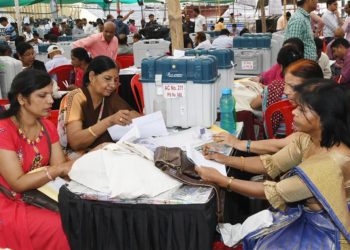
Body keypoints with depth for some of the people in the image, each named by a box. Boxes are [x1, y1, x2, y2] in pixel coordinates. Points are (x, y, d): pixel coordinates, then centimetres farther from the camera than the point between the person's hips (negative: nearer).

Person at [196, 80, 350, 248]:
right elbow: (270, 164, 0)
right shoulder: (307, 139, -7)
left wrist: (220, 180, -24)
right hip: (306, 217, 7)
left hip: (327, 233, -7)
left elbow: (276, 193, -28)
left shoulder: (333, 163, -33)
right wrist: (225, 159, -10)